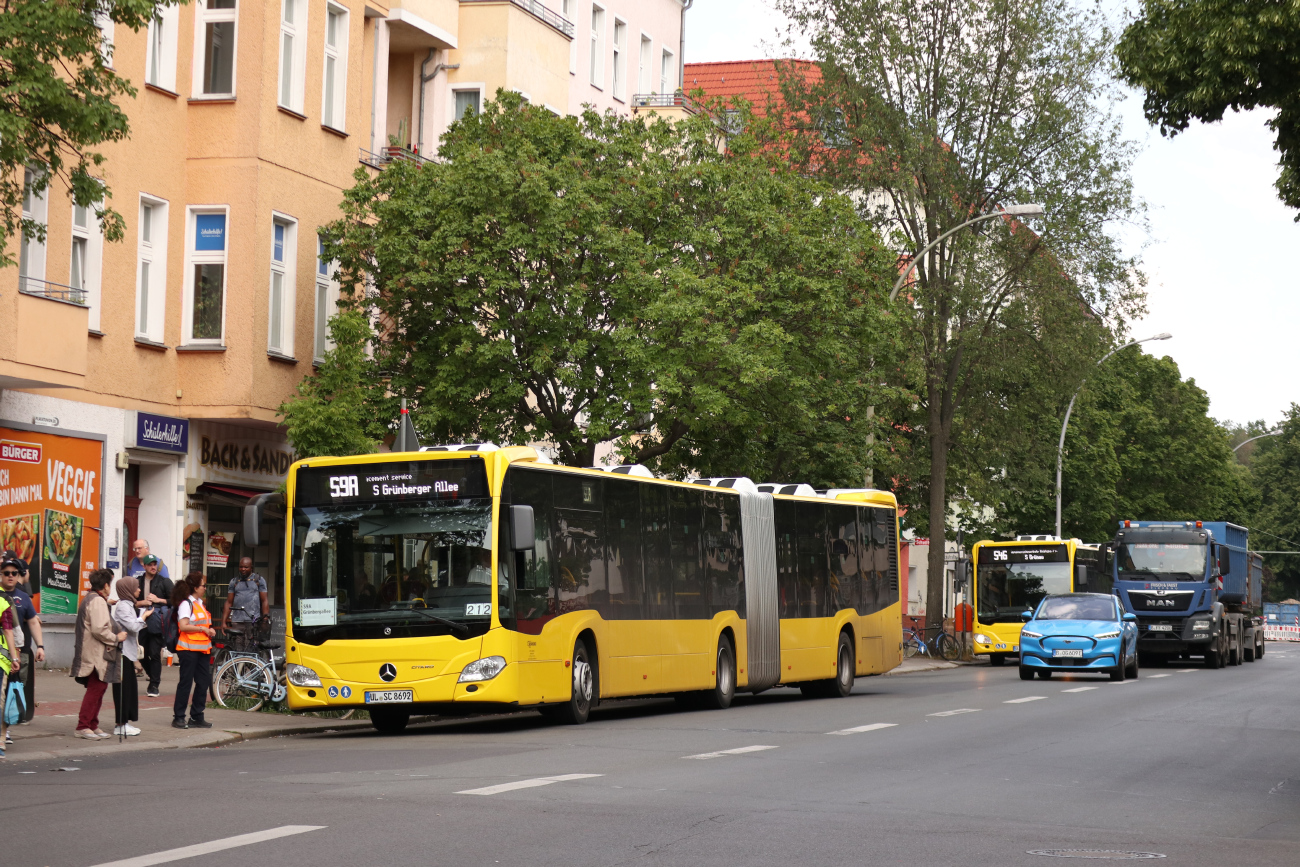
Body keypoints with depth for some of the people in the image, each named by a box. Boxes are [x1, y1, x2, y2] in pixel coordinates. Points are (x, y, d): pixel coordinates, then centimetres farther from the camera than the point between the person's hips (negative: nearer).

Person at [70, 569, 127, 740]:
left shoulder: (89, 599, 18)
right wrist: (116, 638, -11)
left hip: (93, 654, 11)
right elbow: (99, 629, -23)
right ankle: (83, 726, -8)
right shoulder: (98, 601, -15)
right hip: (97, 655, -11)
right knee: (95, 689, -9)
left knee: (97, 690, 14)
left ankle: (92, 725, 18)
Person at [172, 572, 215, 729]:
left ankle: (196, 716, 14)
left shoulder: (200, 603, 18)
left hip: (202, 649, 9)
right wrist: (203, 629, -16)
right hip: (188, 649, -8)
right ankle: (178, 717, 2)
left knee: (204, 682, 6)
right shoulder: (186, 604, -10)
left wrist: (209, 630, 10)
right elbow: (184, 626, -21)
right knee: (186, 682, -4)